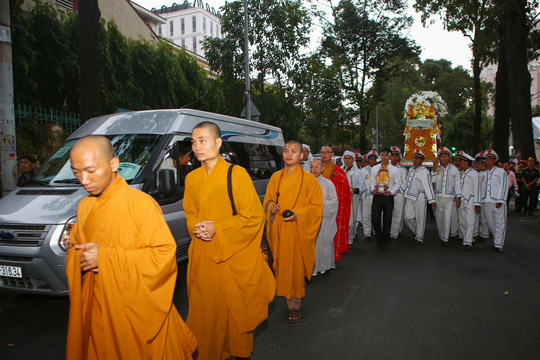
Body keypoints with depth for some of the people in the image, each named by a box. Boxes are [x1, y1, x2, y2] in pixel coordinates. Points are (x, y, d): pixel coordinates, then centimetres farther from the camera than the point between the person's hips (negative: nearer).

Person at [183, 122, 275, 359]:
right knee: (206, 308, 11)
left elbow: (254, 217, -11)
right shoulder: (192, 178, 6)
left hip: (233, 255, -4)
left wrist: (216, 228, -16)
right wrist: (197, 227, -7)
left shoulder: (237, 174, -11)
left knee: (236, 306, 9)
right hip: (203, 257, 4)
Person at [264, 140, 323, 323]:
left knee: (295, 267, 1)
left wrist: (298, 214, -17)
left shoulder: (308, 179, -3)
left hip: (297, 231, -3)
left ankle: (295, 305, 15)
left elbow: (316, 206, -2)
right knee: (281, 265, 4)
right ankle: (291, 300, 20)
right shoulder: (275, 177, 9)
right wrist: (270, 205, -4)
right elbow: (268, 199, 19)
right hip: (278, 230, 4)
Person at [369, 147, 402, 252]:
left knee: (387, 221, 5)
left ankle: (384, 243, 19)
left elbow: (398, 183, 2)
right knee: (375, 219, -3)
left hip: (388, 197, -1)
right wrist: (372, 189, -7)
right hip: (377, 196, 2)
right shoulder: (374, 168, 9)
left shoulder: (395, 170, 2)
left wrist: (391, 192, -14)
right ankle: (379, 238, 22)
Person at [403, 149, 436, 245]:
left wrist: (432, 200, -24)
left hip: (419, 197, -6)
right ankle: (417, 231, 26)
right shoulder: (410, 169, 12)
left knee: (420, 218, 2)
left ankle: (419, 238, 16)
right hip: (409, 197, 6)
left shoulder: (424, 171, -10)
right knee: (408, 217, 1)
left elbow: (428, 186, -18)